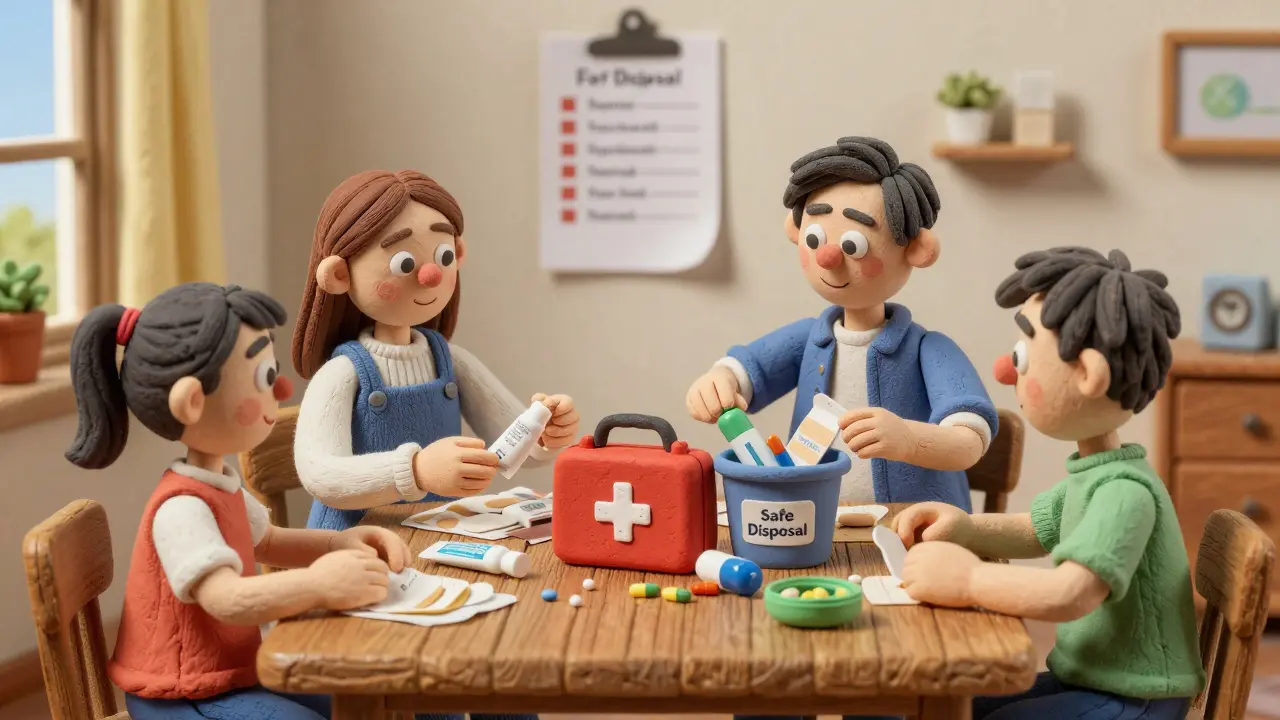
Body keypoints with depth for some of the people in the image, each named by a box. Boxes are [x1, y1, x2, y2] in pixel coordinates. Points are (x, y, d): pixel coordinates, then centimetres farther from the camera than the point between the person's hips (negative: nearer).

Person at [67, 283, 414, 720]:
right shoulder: (183, 508, -27)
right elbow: (227, 600, -39)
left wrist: (338, 545, 3)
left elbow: (266, 543, 21)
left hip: (229, 673, 10)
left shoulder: (220, 486, 5)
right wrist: (318, 584, -49)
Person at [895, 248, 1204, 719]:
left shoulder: (1124, 491, -26)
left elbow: (1070, 595, -39)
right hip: (1087, 680, 10)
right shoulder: (1091, 475, 6)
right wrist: (966, 529, 2)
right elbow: (1034, 533, 23)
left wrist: (966, 580, -28)